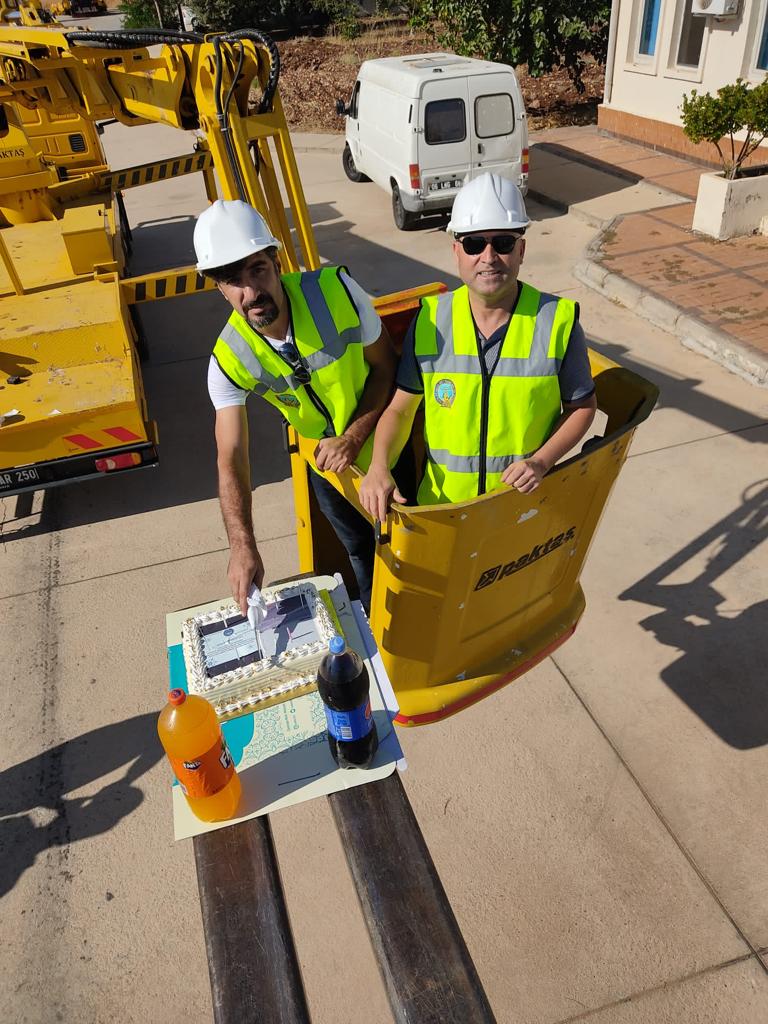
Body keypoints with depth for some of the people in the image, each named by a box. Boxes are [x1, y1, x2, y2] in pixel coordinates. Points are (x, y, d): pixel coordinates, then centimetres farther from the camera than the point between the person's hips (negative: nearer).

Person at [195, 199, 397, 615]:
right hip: (325, 463, 2)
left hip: (382, 445, -1)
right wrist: (243, 547, -42)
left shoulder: (336, 290, -30)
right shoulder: (229, 360, -25)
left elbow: (385, 365, -16)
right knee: (361, 553, 22)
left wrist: (353, 439, -25)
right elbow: (231, 459, -29)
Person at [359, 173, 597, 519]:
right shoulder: (429, 320, -8)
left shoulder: (558, 320, -12)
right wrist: (379, 467, -19)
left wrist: (541, 461, -17)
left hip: (528, 501, -1)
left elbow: (581, 406, -1)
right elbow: (400, 409, -2)